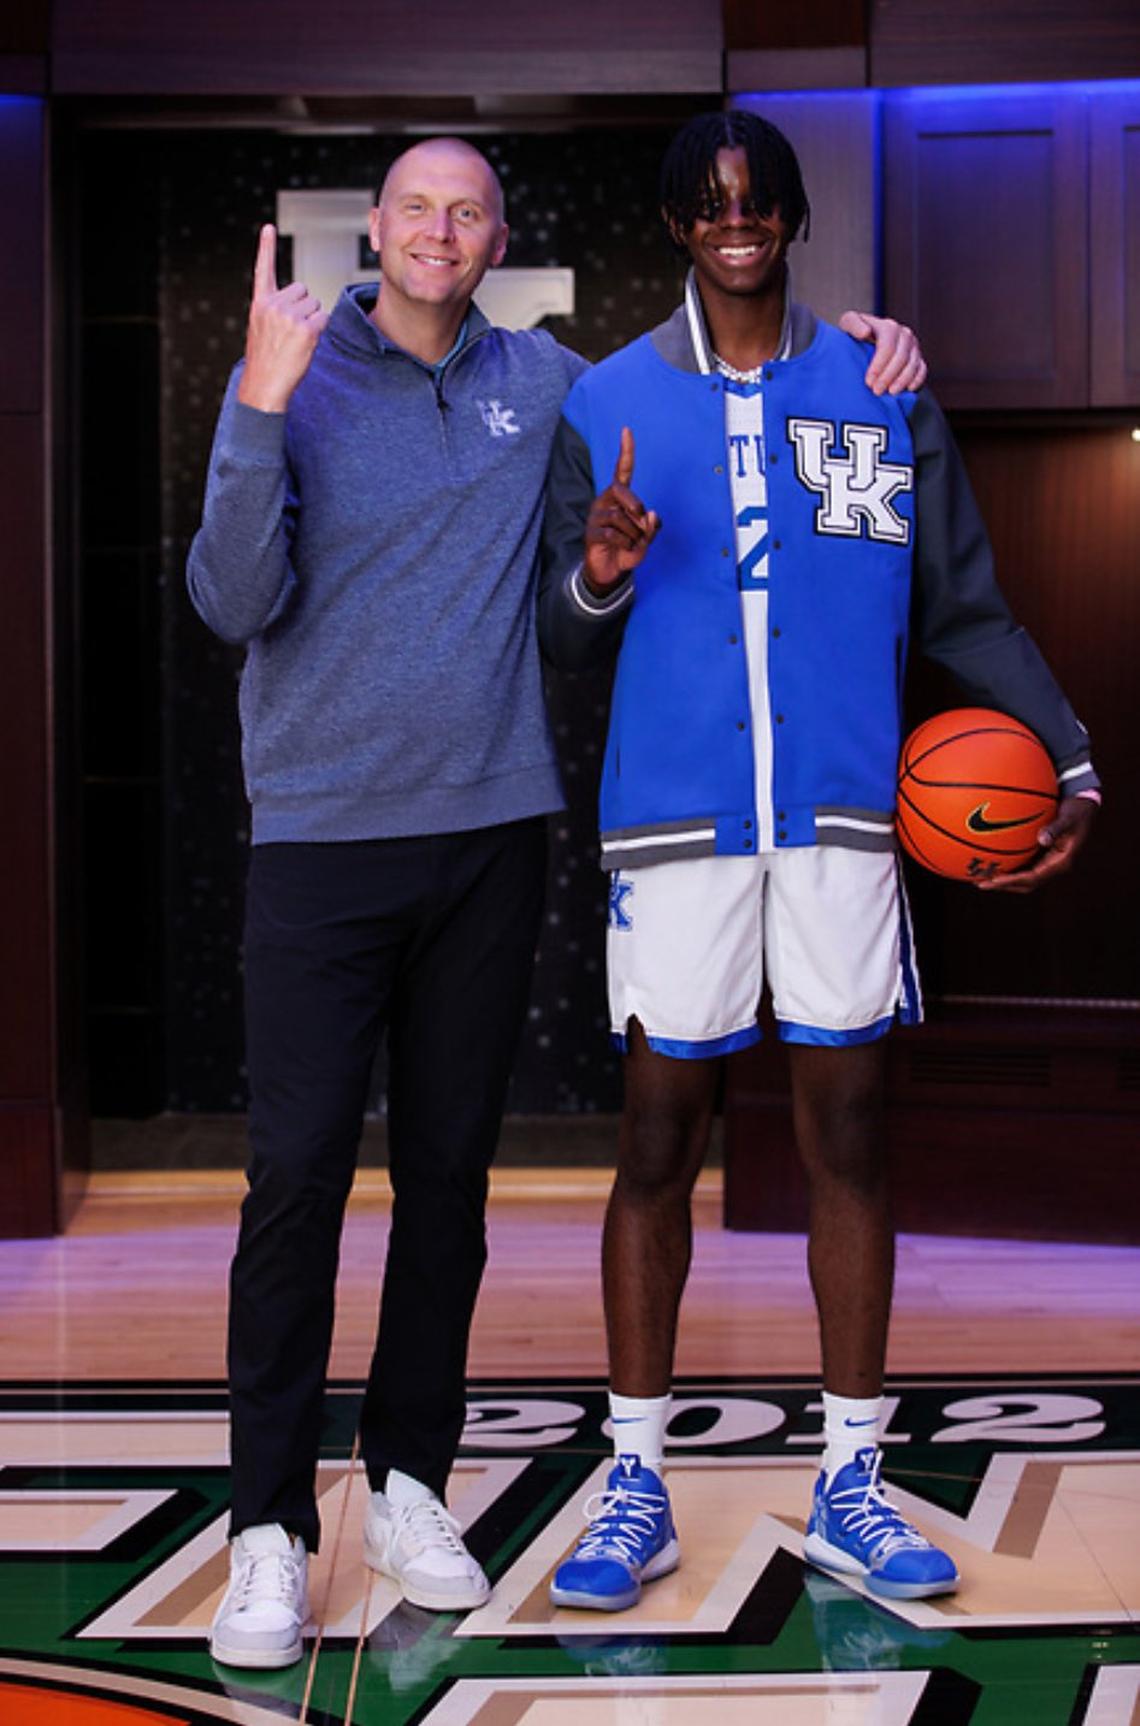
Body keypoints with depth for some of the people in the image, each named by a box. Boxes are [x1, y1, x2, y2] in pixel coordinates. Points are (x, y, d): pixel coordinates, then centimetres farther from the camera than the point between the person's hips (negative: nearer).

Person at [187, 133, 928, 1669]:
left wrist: (853, 347, 11)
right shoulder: (291, 379, 0)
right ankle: (271, 1526, 0)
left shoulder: (546, 385, 9)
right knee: (298, 1172, -7)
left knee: (450, 1170, 9)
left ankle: (410, 1482, 21)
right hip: (323, 835, -3)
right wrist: (265, 408, -21)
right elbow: (235, 603, -10)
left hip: (491, 835, 3)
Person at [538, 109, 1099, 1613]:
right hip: (674, 820, -1)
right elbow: (560, 641, 8)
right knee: (660, 1138, 2)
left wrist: (1068, 755, -2)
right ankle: (636, 1486, 12)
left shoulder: (882, 396, 10)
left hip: (844, 814, 1)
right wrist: (597, 581, -15)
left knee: (848, 1132, 4)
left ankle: (850, 1483, 15)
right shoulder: (607, 405, 8)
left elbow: (967, 608, 10)